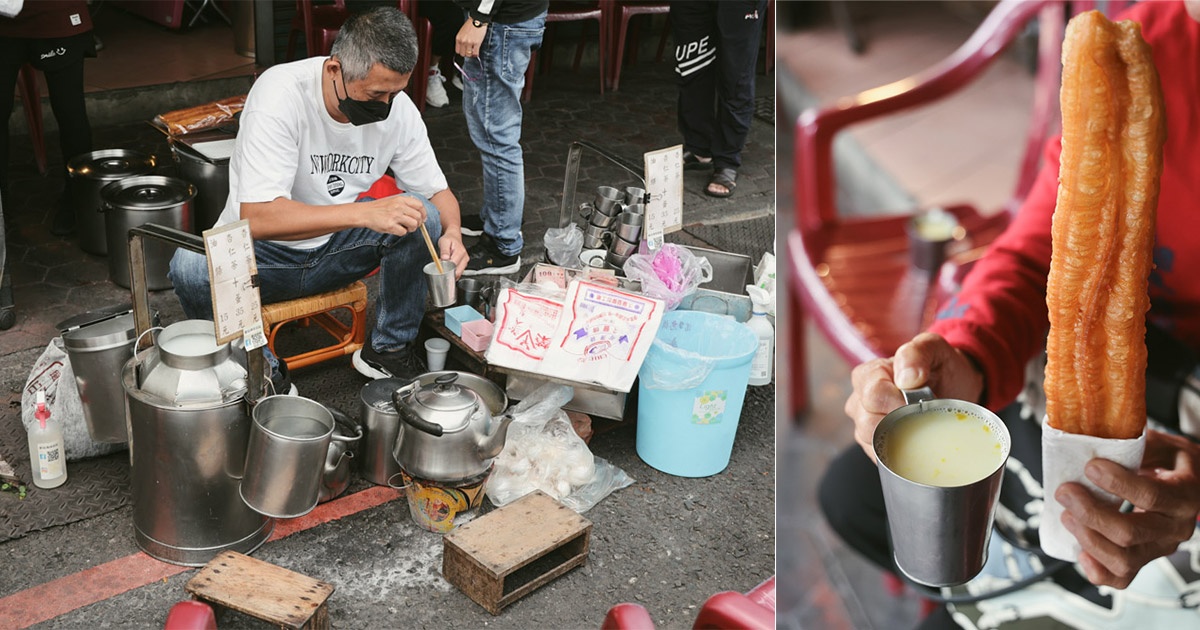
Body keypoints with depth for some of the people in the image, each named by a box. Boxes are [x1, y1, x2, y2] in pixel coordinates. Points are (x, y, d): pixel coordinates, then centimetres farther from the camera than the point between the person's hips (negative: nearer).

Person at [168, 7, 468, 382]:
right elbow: (256, 218, -35)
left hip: (335, 249, 4)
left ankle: (388, 350, -3)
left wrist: (451, 232, -25)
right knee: (191, 268, -33)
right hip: (264, 253, -4)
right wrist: (364, 213, -46)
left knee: (423, 215, -20)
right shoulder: (280, 94, -27)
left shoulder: (397, 106, -11)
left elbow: (437, 192, 0)